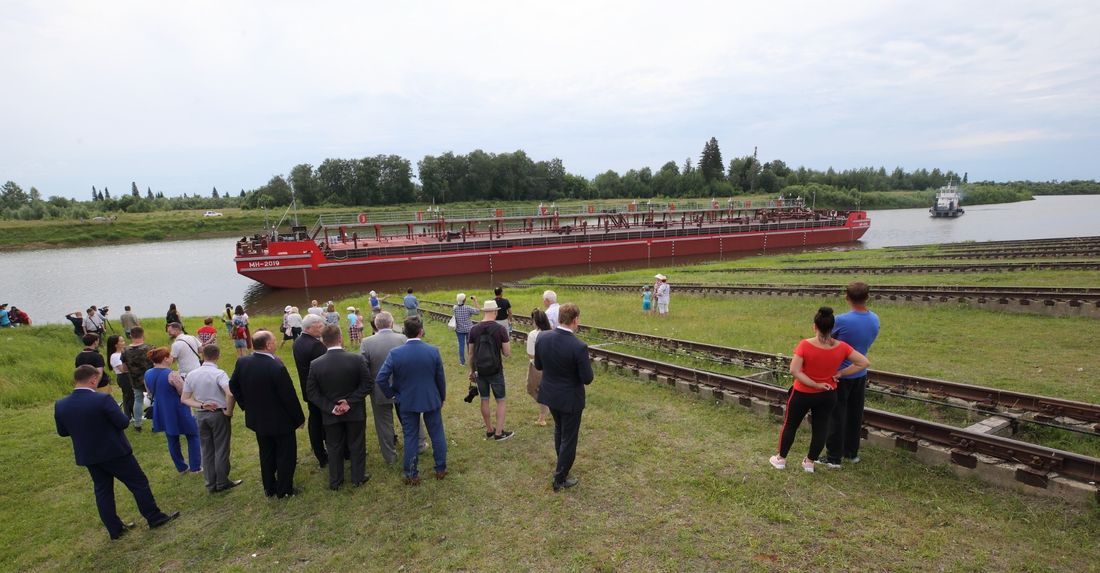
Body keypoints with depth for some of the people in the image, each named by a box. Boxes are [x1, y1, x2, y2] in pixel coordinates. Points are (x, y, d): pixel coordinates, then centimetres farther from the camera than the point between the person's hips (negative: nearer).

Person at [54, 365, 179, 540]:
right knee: (139, 483, 7)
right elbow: (123, 422, -19)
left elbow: (62, 432, 6)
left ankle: (115, 529, 24)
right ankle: (154, 518, 15)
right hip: (115, 452, -6)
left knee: (102, 491, 16)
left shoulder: (60, 405, -6)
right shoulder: (102, 400, -24)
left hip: (88, 456, 6)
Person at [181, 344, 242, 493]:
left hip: (201, 415, 5)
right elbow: (230, 393, -32)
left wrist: (201, 405, -5)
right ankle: (222, 482, 16)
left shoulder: (192, 375, 1)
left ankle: (211, 483, 23)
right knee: (221, 449, 7)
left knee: (207, 450, 14)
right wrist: (229, 411, -17)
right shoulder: (219, 374, -17)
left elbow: (184, 399, 4)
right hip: (218, 414, -5)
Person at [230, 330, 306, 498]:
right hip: (280, 421, -7)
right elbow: (289, 397, -22)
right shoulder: (277, 367, -30)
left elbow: (233, 385, 8)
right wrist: (300, 417, -8)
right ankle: (284, 490, 24)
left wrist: (246, 405, 19)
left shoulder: (242, 362, -9)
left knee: (266, 454, 23)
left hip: (257, 419, 7)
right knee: (286, 455, 12)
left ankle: (269, 488, 36)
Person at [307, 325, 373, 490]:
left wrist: (330, 407, -11)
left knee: (334, 447, 18)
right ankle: (358, 477, 31)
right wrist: (351, 401, -14)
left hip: (331, 414, 1)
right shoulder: (357, 359, -19)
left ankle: (335, 481, 32)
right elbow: (367, 384, -17)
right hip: (355, 412, -1)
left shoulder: (315, 364, -14)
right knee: (356, 445, 17)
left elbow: (311, 393, -10)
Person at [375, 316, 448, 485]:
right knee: (437, 434, 16)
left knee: (410, 438, 12)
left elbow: (380, 379, -15)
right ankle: (441, 469, 28)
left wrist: (392, 395, 1)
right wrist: (442, 397, 11)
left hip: (407, 402, 0)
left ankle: (411, 475, 22)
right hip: (431, 401, 0)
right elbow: (441, 378, -4)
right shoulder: (433, 351, -13)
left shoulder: (395, 353, -15)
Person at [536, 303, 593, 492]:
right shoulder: (579, 347, -28)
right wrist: (585, 363, -1)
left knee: (559, 429, 30)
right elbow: (587, 379, -20)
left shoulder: (542, 337, -13)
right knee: (569, 438, 14)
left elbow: (538, 366, 1)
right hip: (570, 398, -6)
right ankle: (560, 479, 27)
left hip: (550, 394, 6)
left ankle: (562, 464, 49)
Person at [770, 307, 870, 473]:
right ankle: (810, 462, 28)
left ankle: (781, 459, 28)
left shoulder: (805, 345, -24)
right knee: (821, 428, 17)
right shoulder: (841, 347, -13)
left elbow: (794, 371, -28)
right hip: (828, 395, 3)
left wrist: (815, 384, -18)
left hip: (803, 394, -3)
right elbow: (863, 363, -5)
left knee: (790, 424, 15)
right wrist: (840, 373, -5)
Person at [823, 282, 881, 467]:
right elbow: (866, 343, 8)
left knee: (837, 416, 3)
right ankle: (852, 452, 30)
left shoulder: (841, 321, -25)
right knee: (855, 416, 17)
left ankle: (834, 457, 10)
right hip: (860, 374, 6)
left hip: (840, 375, -6)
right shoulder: (875, 320, -4)